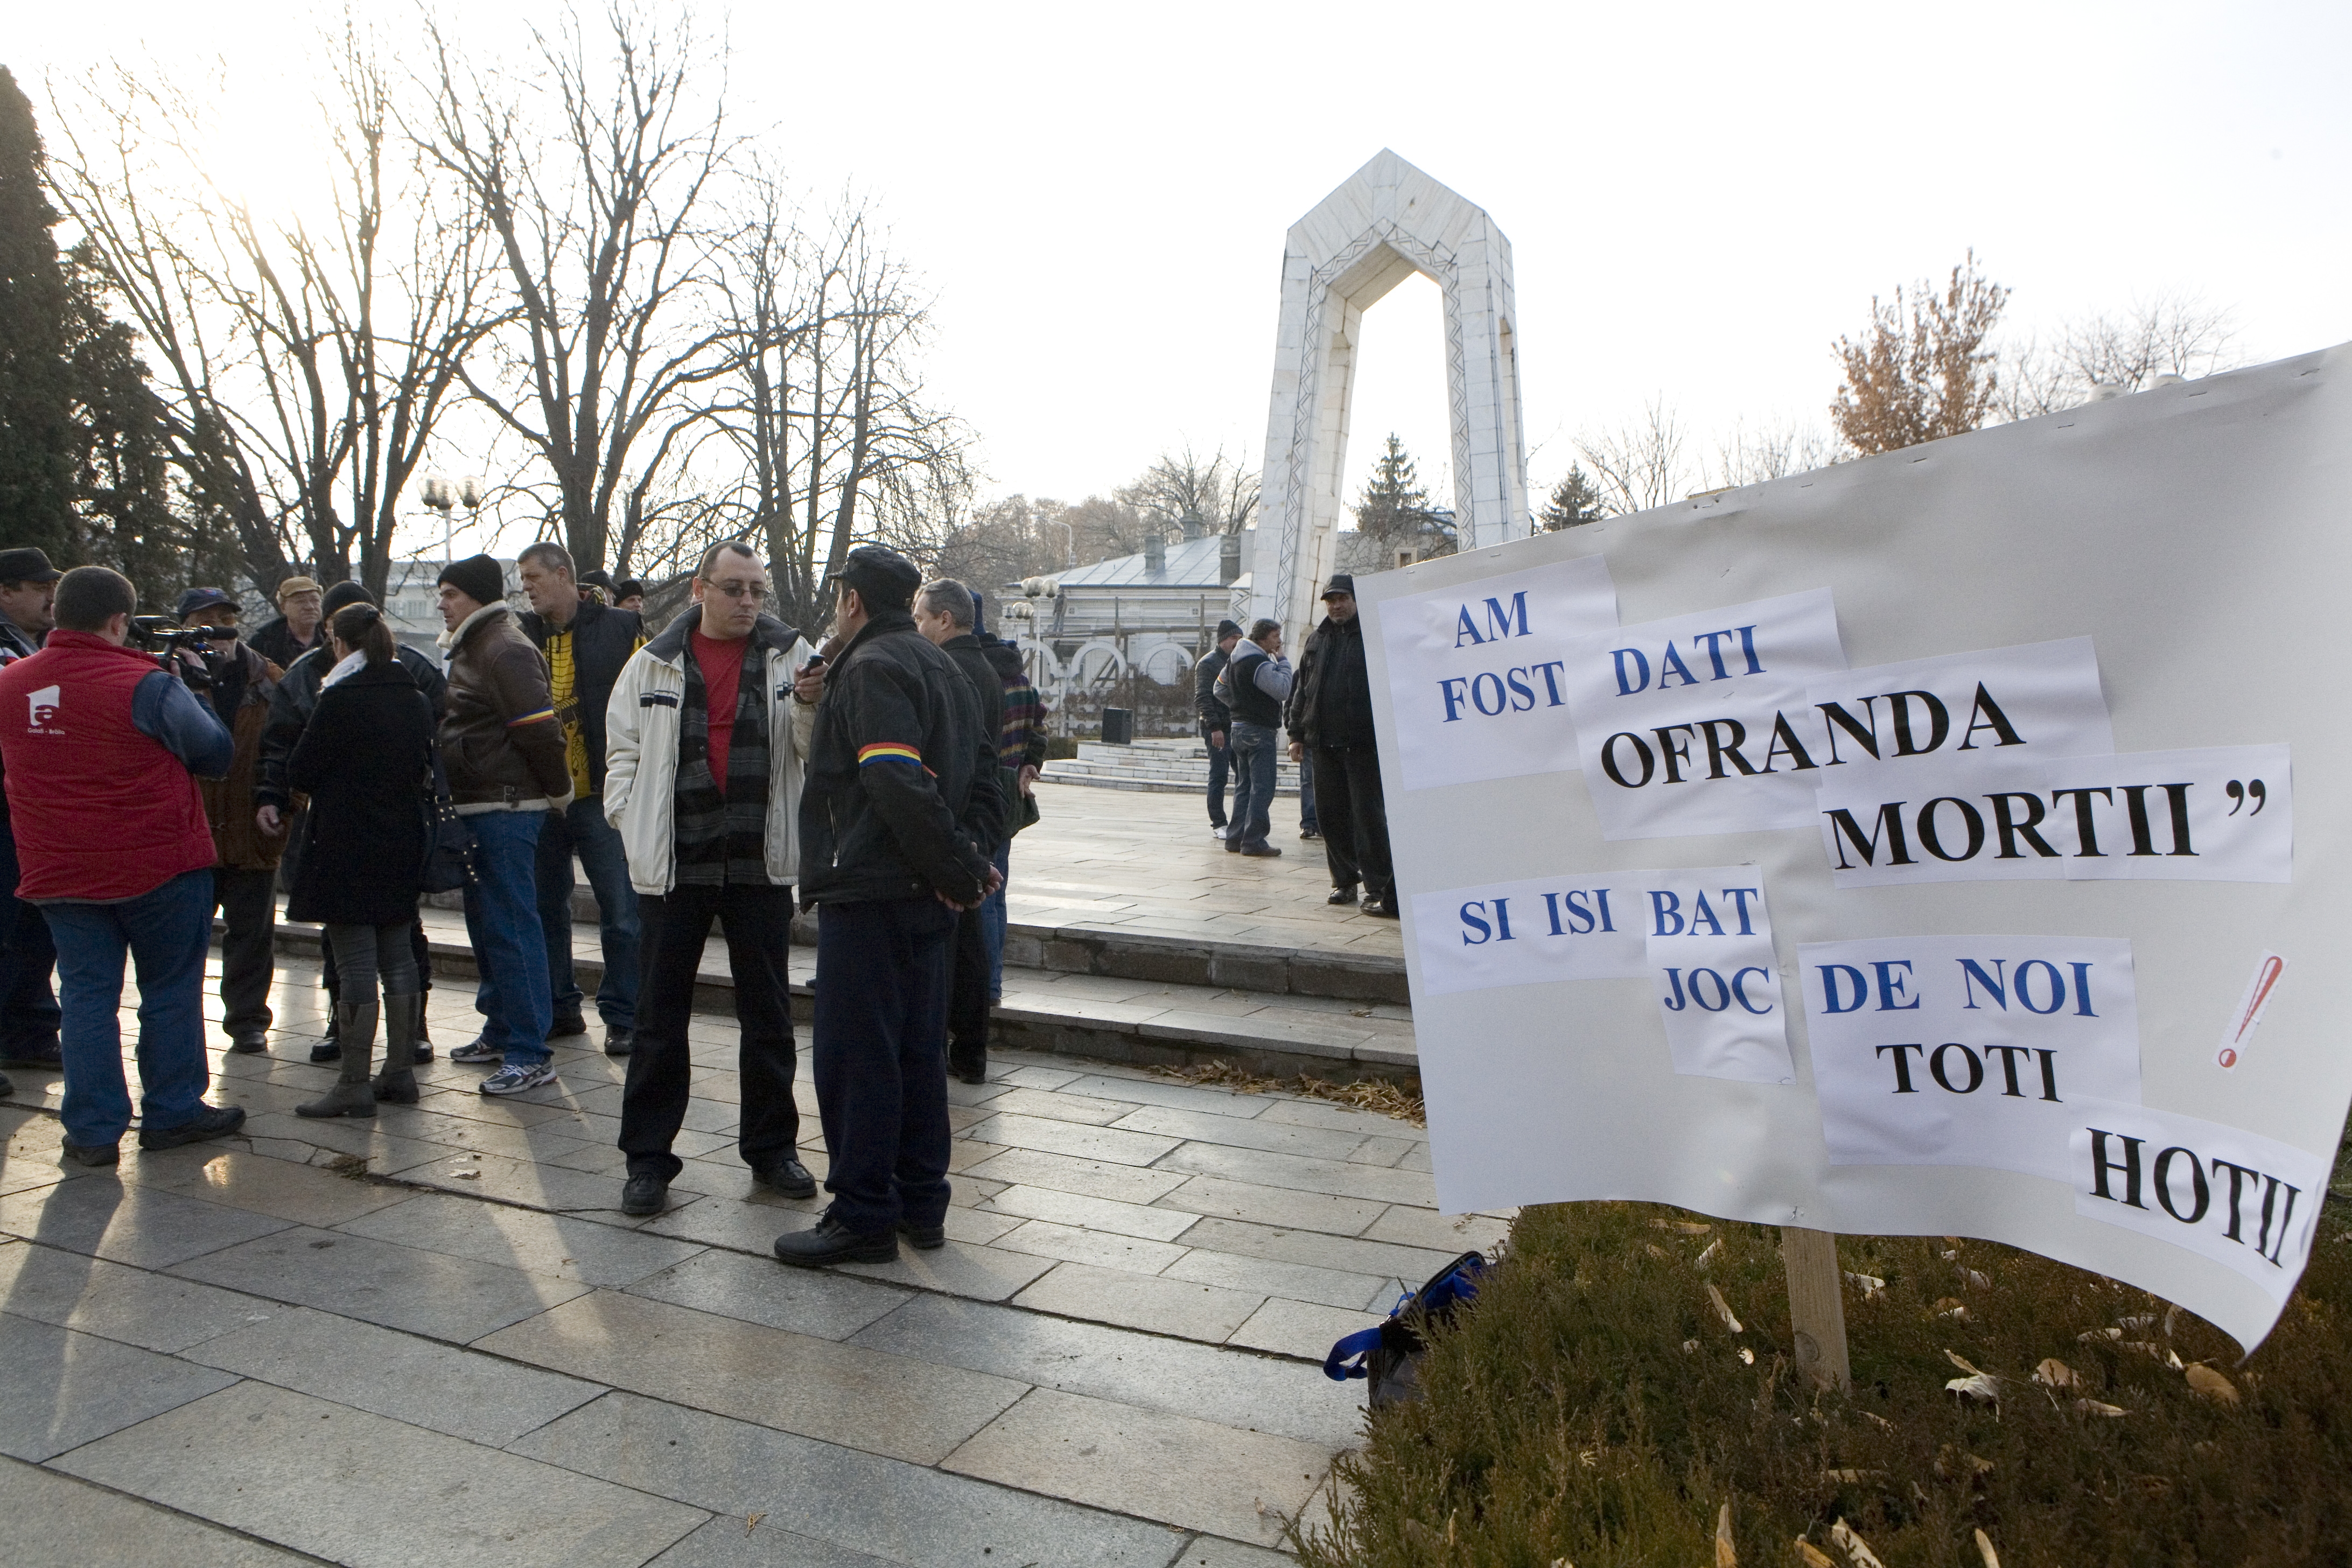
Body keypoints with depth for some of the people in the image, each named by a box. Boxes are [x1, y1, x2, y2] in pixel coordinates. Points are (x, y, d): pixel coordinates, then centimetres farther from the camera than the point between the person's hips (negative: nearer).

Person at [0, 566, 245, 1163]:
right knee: (171, 990, 10)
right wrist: (182, 688, 4)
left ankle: (93, 1131, 13)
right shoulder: (144, 684, -16)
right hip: (159, 867, -5)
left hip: (57, 873, 5)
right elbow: (215, 753, -11)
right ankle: (172, 1113, 18)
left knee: (86, 995, 10)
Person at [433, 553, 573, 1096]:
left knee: (509, 926, -10)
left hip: (506, 811, -11)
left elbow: (539, 729, -19)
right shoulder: (471, 649, 20)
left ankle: (530, 1054, -6)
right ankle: (501, 1031, 30)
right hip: (479, 809, 11)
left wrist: (558, 792, -10)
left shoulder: (505, 650, -14)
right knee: (486, 923, 18)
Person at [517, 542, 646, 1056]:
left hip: (603, 796, -4)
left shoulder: (621, 629, -1)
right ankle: (558, 1009, 25)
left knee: (621, 911, -2)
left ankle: (622, 1016, 8)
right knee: (545, 908, 12)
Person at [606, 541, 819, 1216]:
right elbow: (623, 752, 12)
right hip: (673, 864, 0)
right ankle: (648, 1158, 18)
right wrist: (633, 828, -1)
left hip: (761, 864, 0)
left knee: (768, 1013, 9)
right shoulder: (655, 664, 7)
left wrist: (812, 707, -23)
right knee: (661, 1015, 7)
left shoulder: (791, 656, 4)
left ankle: (771, 1147, 23)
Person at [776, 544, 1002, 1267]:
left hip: (871, 890, -9)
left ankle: (863, 1217, 6)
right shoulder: (941, 666, 18)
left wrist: (960, 866, -18)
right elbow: (981, 769, 17)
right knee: (918, 1048, 15)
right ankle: (921, 1206, 23)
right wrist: (969, 853, 3)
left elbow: (898, 781, -24)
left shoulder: (870, 667, -12)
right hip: (928, 895, 9)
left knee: (854, 1053, -1)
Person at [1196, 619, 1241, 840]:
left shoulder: (1236, 662, 18)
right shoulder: (1208, 663, -5)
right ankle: (1218, 823, 3)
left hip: (1236, 727, 7)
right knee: (1218, 776, -4)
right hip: (1217, 730, -7)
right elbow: (1202, 698, -12)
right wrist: (1214, 727, -20)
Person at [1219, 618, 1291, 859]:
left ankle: (1236, 837, 15)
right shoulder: (1260, 664, -17)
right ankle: (1253, 841, -10)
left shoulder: (1235, 659, 13)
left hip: (1239, 728, 10)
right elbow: (1283, 690, -21)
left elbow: (1220, 685, 24)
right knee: (1263, 788, -8)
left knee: (1246, 785, 15)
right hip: (1259, 731, -10)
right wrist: (1282, 661, -13)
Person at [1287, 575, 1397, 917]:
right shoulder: (1316, 640, 16)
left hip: (1363, 744, -5)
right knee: (1333, 815, 8)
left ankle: (1379, 889, -3)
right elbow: (1301, 690, 20)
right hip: (1323, 743, 5)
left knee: (1369, 815, -6)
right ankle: (1344, 880, 19)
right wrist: (1297, 734, 14)